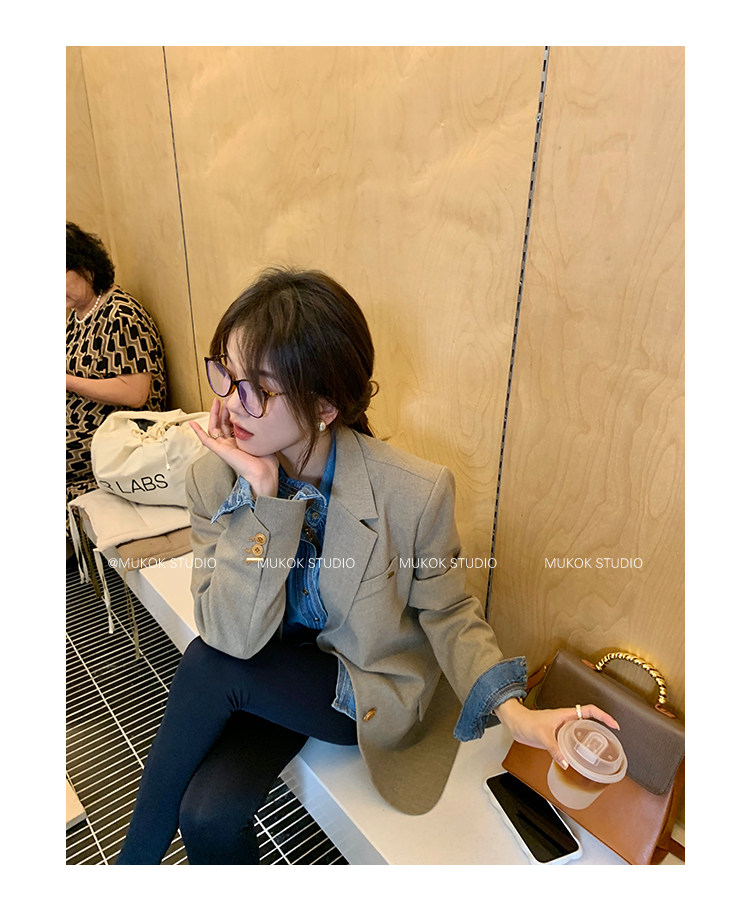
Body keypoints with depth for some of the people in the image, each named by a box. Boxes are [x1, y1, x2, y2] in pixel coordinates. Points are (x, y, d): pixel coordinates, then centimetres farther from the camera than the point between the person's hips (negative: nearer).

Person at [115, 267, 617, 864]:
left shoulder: (417, 491, -26)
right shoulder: (215, 478, -16)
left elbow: (447, 613, -10)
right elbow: (234, 638, -21)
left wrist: (514, 712, -24)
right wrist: (262, 497, -33)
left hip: (375, 691, -2)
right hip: (276, 676, 3)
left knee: (209, 669, -23)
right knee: (208, 814, -20)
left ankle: (138, 851, 7)